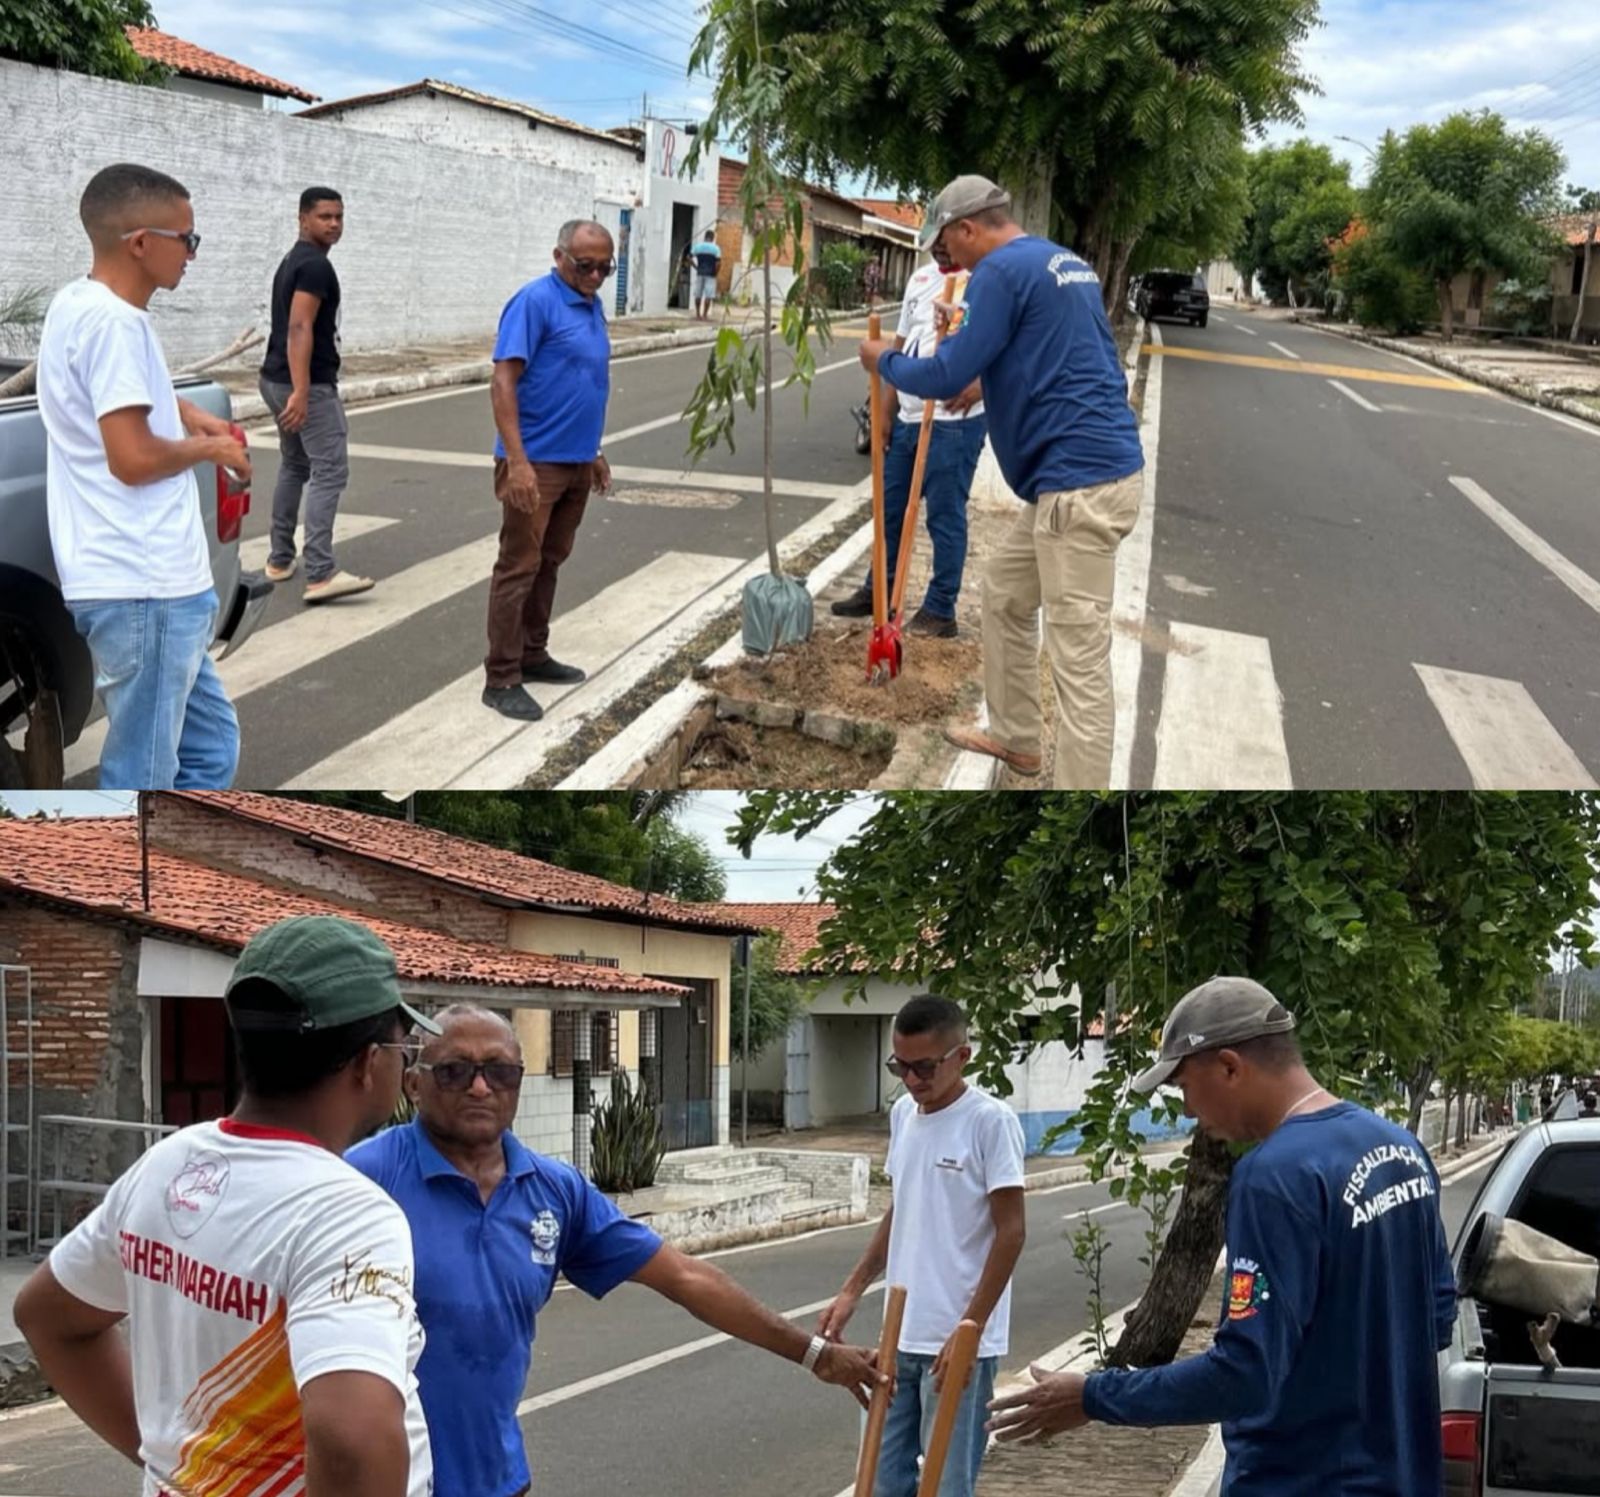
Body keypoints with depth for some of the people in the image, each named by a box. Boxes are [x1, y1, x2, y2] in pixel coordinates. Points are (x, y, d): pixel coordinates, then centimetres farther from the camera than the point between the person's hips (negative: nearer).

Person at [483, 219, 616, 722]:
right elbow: (503, 383, -19)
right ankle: (501, 679, -1)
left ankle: (532, 655, 27)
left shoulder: (592, 305, 11)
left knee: (549, 563, 16)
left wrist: (593, 451, 24)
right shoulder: (535, 302, -15)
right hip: (535, 463, -8)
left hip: (576, 463, 8)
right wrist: (516, 461, -25)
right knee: (519, 567, -5)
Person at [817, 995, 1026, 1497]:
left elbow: (1010, 1232, -13)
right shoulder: (903, 1114, 8)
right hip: (901, 1335, 7)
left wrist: (968, 1328, -16)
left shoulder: (990, 1121, -12)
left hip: (959, 1342, -7)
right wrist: (853, 1290, 15)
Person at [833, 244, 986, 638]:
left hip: (955, 421, -8)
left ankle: (940, 611, 9)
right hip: (908, 417, 8)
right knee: (891, 508, 17)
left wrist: (982, 382, -31)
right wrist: (887, 411, 16)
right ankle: (878, 592, 32)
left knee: (945, 516, 0)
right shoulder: (921, 277, 13)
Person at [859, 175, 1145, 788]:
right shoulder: (1065, 262, 19)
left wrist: (885, 361, 7)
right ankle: (1014, 737, 38)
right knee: (1003, 595, 25)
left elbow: (946, 376, -12)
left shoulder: (1002, 270, -11)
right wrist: (980, 385, 30)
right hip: (1085, 471, 11)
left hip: (1081, 483, -11)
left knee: (1078, 658, -8)